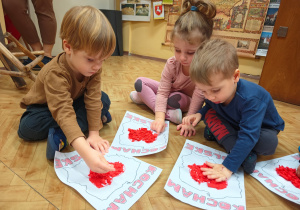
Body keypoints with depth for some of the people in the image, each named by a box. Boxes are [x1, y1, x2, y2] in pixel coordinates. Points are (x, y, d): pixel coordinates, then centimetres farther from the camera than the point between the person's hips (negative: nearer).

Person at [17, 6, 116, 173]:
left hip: (74, 101, 4)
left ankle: (60, 134, -25)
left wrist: (94, 133, -28)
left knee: (103, 100, -20)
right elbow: (63, 113, -50)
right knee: (27, 128, -32)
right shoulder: (55, 73, -39)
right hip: (45, 107, -4)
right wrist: (85, 151, -62)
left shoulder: (94, 67, -24)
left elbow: (93, 99, -24)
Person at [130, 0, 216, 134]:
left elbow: (199, 97, -33)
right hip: (169, 92, 4)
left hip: (187, 99, -3)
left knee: (176, 99, -38)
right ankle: (168, 113, -18)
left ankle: (146, 97, -14)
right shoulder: (172, 64, -25)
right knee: (139, 82, -12)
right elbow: (162, 92, -27)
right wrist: (159, 117, -39)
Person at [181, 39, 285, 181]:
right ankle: (245, 155, -27)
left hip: (262, 127, -5)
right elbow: (210, 107, 2)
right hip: (234, 124, 5)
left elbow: (248, 136, -44)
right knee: (209, 114, -20)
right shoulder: (212, 94, -22)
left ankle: (220, 135, -16)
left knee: (269, 142, -37)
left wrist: (228, 167, -47)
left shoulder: (250, 98, -40)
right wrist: (200, 114, -22)